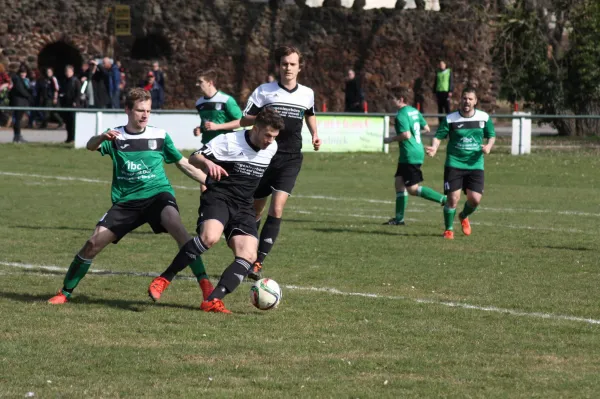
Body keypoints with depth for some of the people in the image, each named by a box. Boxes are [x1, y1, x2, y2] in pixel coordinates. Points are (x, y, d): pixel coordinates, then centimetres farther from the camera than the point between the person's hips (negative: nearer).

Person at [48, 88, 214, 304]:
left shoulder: (160, 136, 7)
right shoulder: (116, 136, 5)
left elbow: (184, 164, 16)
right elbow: (91, 146, -15)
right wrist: (102, 138, -39)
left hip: (157, 195, -1)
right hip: (126, 202, 1)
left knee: (175, 224, -32)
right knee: (94, 243, -9)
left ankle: (204, 284, -31)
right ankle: (65, 292, 10)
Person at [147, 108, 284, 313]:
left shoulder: (271, 148, 9)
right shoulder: (229, 141, -9)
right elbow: (194, 158, -10)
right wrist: (208, 163, -30)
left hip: (243, 207, 6)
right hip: (218, 198, -6)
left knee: (248, 256, -16)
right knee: (210, 237, -34)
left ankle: (213, 300, -20)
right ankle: (163, 280, -23)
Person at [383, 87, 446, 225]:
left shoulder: (401, 115, -16)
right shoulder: (414, 111, 11)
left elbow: (406, 135, -26)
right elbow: (426, 128, 16)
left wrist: (391, 139, -12)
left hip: (410, 155, -10)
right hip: (418, 152, 10)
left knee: (413, 189, -5)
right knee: (399, 182, 11)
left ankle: (444, 199, -11)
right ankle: (399, 218, 12)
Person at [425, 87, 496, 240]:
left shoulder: (484, 118, 2)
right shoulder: (450, 119, -5)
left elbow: (491, 136, 12)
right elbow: (439, 136, -4)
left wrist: (489, 146, -9)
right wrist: (434, 147, -24)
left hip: (475, 164, 2)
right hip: (454, 163, -2)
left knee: (475, 199, -5)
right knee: (453, 198, -9)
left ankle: (464, 216, 30)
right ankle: (449, 229, 12)